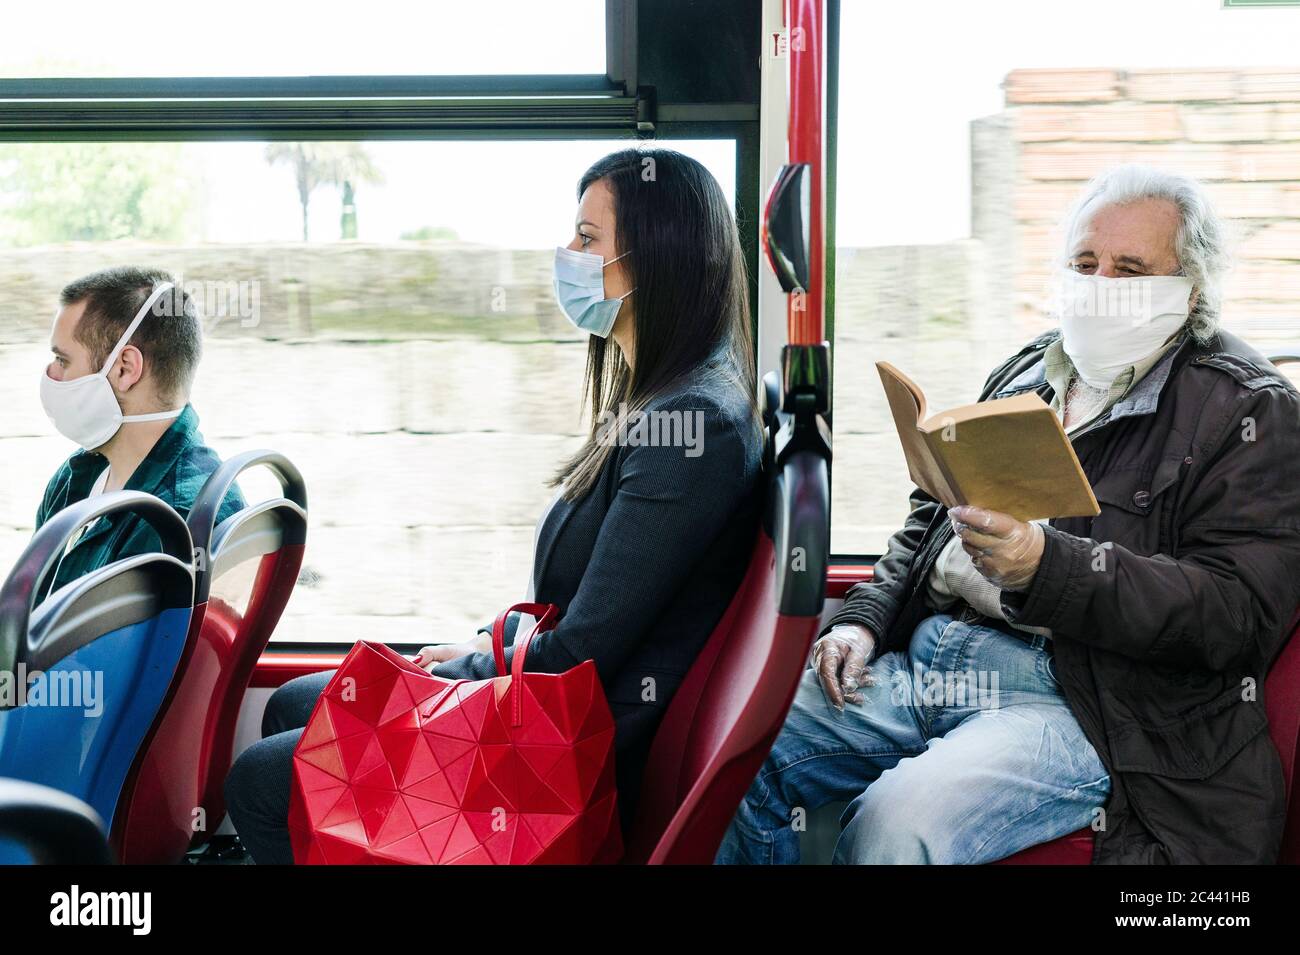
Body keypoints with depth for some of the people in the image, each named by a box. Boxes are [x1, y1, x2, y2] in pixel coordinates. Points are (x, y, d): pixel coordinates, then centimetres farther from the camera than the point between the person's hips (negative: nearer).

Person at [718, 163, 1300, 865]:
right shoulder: (1025, 373, 19)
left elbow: (1239, 612, -14)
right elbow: (932, 517, 26)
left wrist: (1043, 568, -26)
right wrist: (865, 619, 7)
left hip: (1085, 702, -6)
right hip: (929, 657, 7)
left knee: (896, 823, -31)